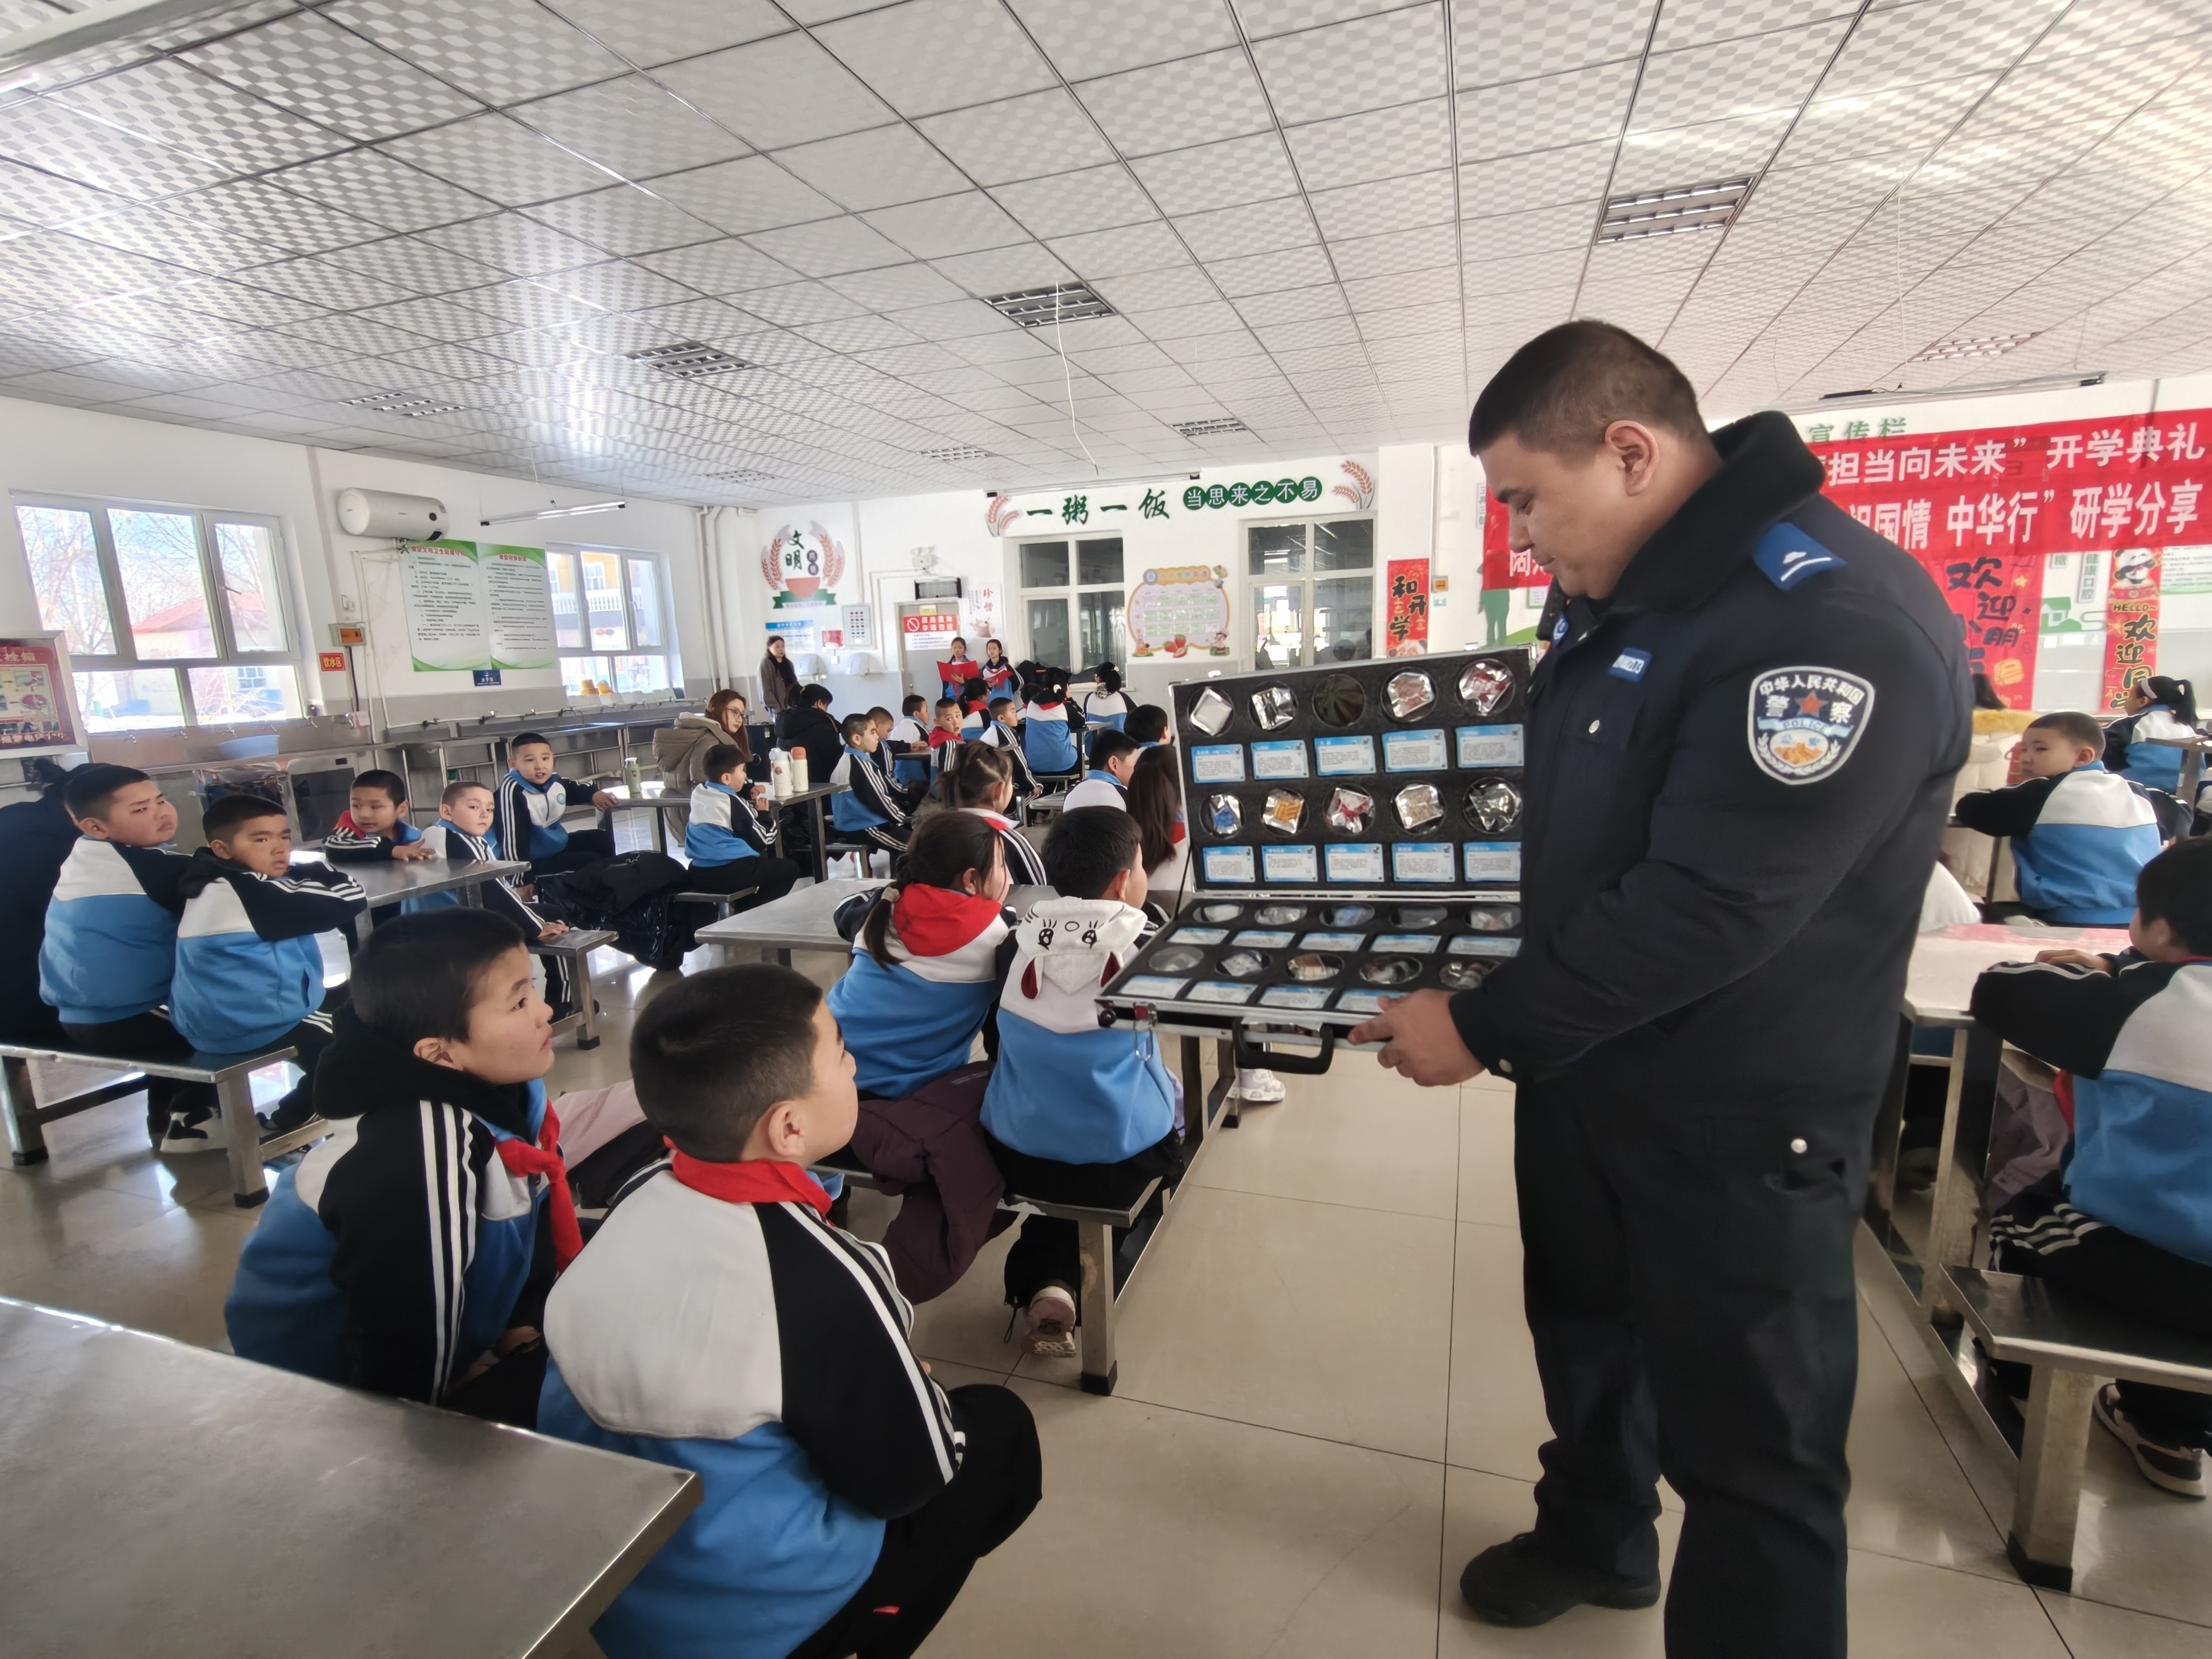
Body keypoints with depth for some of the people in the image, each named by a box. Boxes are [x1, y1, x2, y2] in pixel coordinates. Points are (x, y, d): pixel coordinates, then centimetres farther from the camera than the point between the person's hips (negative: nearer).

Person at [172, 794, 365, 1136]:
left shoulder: (209, 886, 8)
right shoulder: (252, 892, -23)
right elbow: (349, 899, -25)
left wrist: (295, 875, 1)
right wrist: (312, 872, -6)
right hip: (251, 1026, -10)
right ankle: (285, 1124, 15)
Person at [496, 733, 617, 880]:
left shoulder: (556, 781, -3)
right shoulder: (512, 791, -27)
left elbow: (578, 788, 22)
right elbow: (512, 835, -27)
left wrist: (594, 794, -1)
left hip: (560, 843, 9)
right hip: (537, 861, -9)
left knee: (603, 839, 14)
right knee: (590, 861, -18)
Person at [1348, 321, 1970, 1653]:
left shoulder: (1840, 619, -25)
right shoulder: (1619, 598, 5)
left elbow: (1706, 910, -30)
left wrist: (1484, 1031, -22)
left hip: (1739, 1127, -9)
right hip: (1584, 1076, 9)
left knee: (1749, 1447, 10)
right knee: (1583, 1323, 27)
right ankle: (1594, 1539, 53)